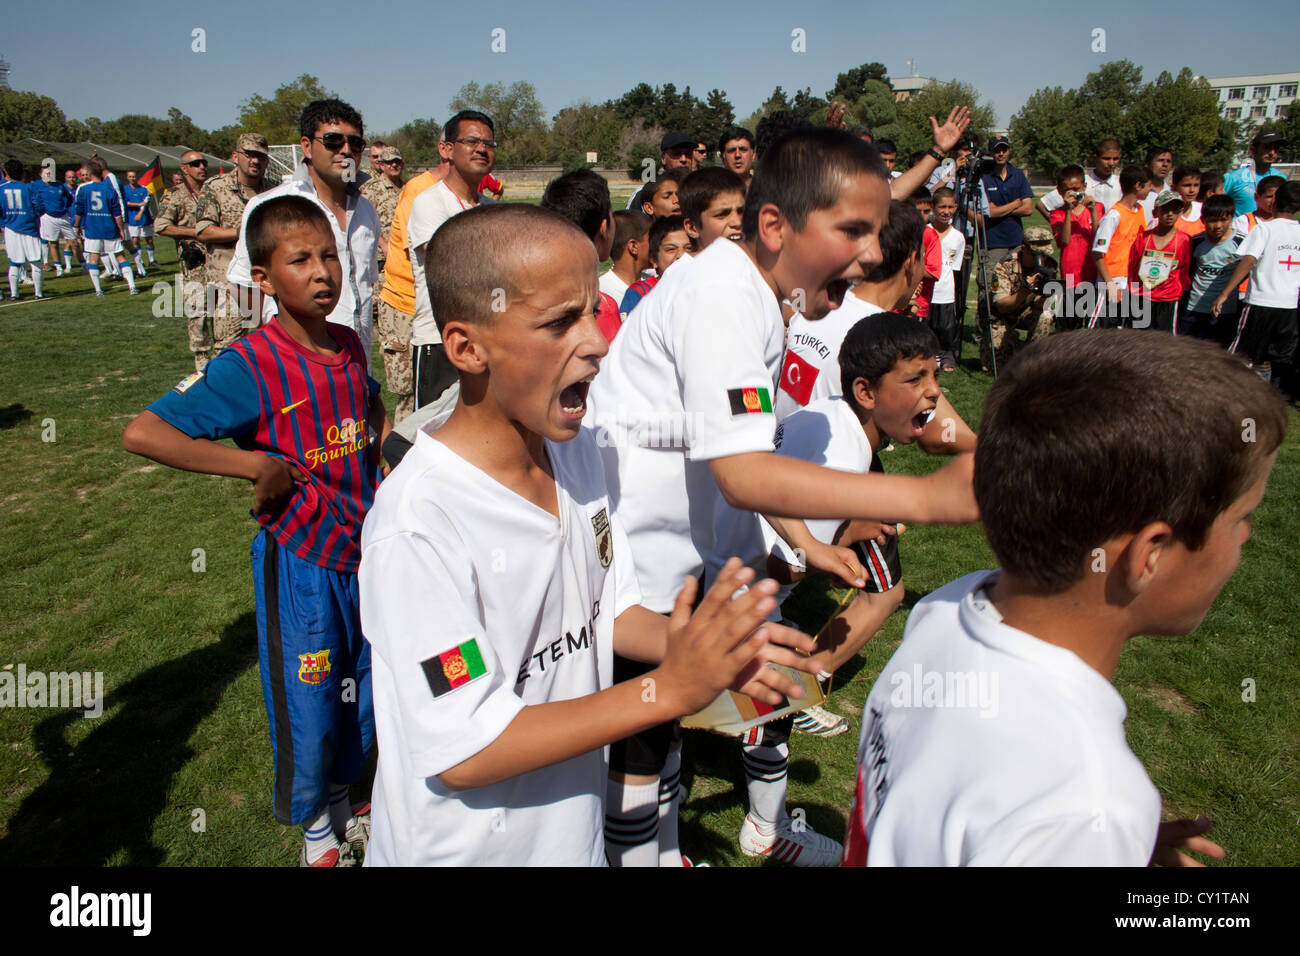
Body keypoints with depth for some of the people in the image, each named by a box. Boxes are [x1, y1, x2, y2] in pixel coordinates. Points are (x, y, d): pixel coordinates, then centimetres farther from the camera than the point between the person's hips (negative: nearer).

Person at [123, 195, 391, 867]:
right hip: (302, 564, -6)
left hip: (363, 552, 6)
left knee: (362, 695, 20)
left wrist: (385, 451, 8)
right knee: (308, 705, 10)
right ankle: (316, 829, 37)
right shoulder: (250, 367, -20)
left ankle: (341, 806, 46)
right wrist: (257, 465, -26)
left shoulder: (348, 345, 0)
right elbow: (142, 433, -25)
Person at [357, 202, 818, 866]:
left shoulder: (575, 449, -6)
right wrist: (667, 689, -29)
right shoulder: (416, 525, -29)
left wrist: (706, 647, -16)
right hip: (464, 847, -6)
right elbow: (463, 753, -26)